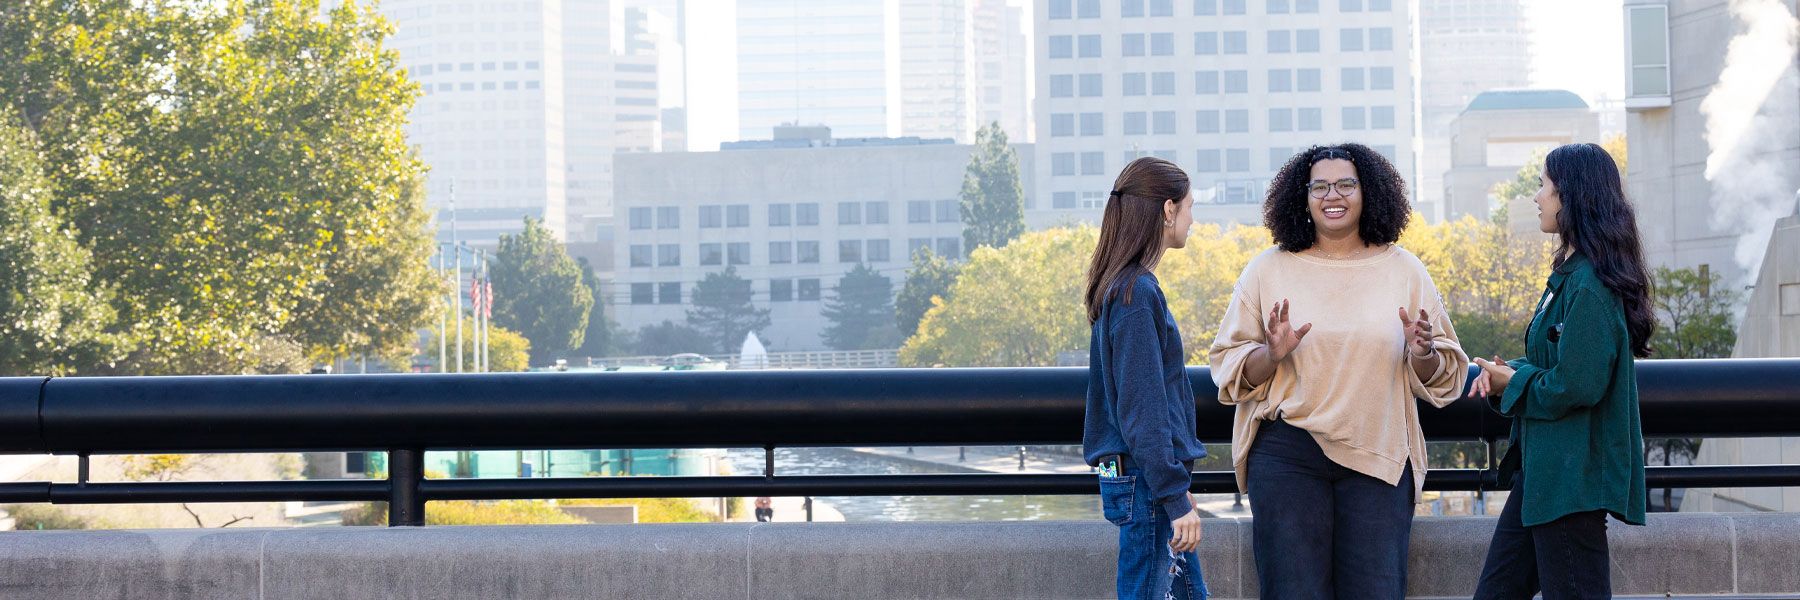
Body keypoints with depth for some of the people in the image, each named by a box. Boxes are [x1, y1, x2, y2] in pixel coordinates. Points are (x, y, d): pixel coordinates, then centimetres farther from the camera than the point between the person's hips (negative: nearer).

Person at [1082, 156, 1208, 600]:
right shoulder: (1137, 293, -16)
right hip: (1146, 479, -10)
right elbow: (1142, 409, -19)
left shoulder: (1120, 288, 14)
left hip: (1134, 474, 10)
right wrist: (1175, 496, -19)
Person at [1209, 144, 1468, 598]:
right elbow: (1229, 367, 6)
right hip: (1287, 455, -1)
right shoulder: (1268, 271, 5)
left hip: (1380, 458, 1)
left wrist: (1423, 354, -12)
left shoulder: (1404, 271, 7)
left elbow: (1443, 378, 10)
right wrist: (1271, 354, -14)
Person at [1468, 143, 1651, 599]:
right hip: (1542, 471, 11)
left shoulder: (1589, 286, -18)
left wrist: (1514, 382, -8)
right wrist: (1506, 372, 1)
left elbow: (1577, 386, -24)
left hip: (1573, 478, -11)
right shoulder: (1569, 274, 15)